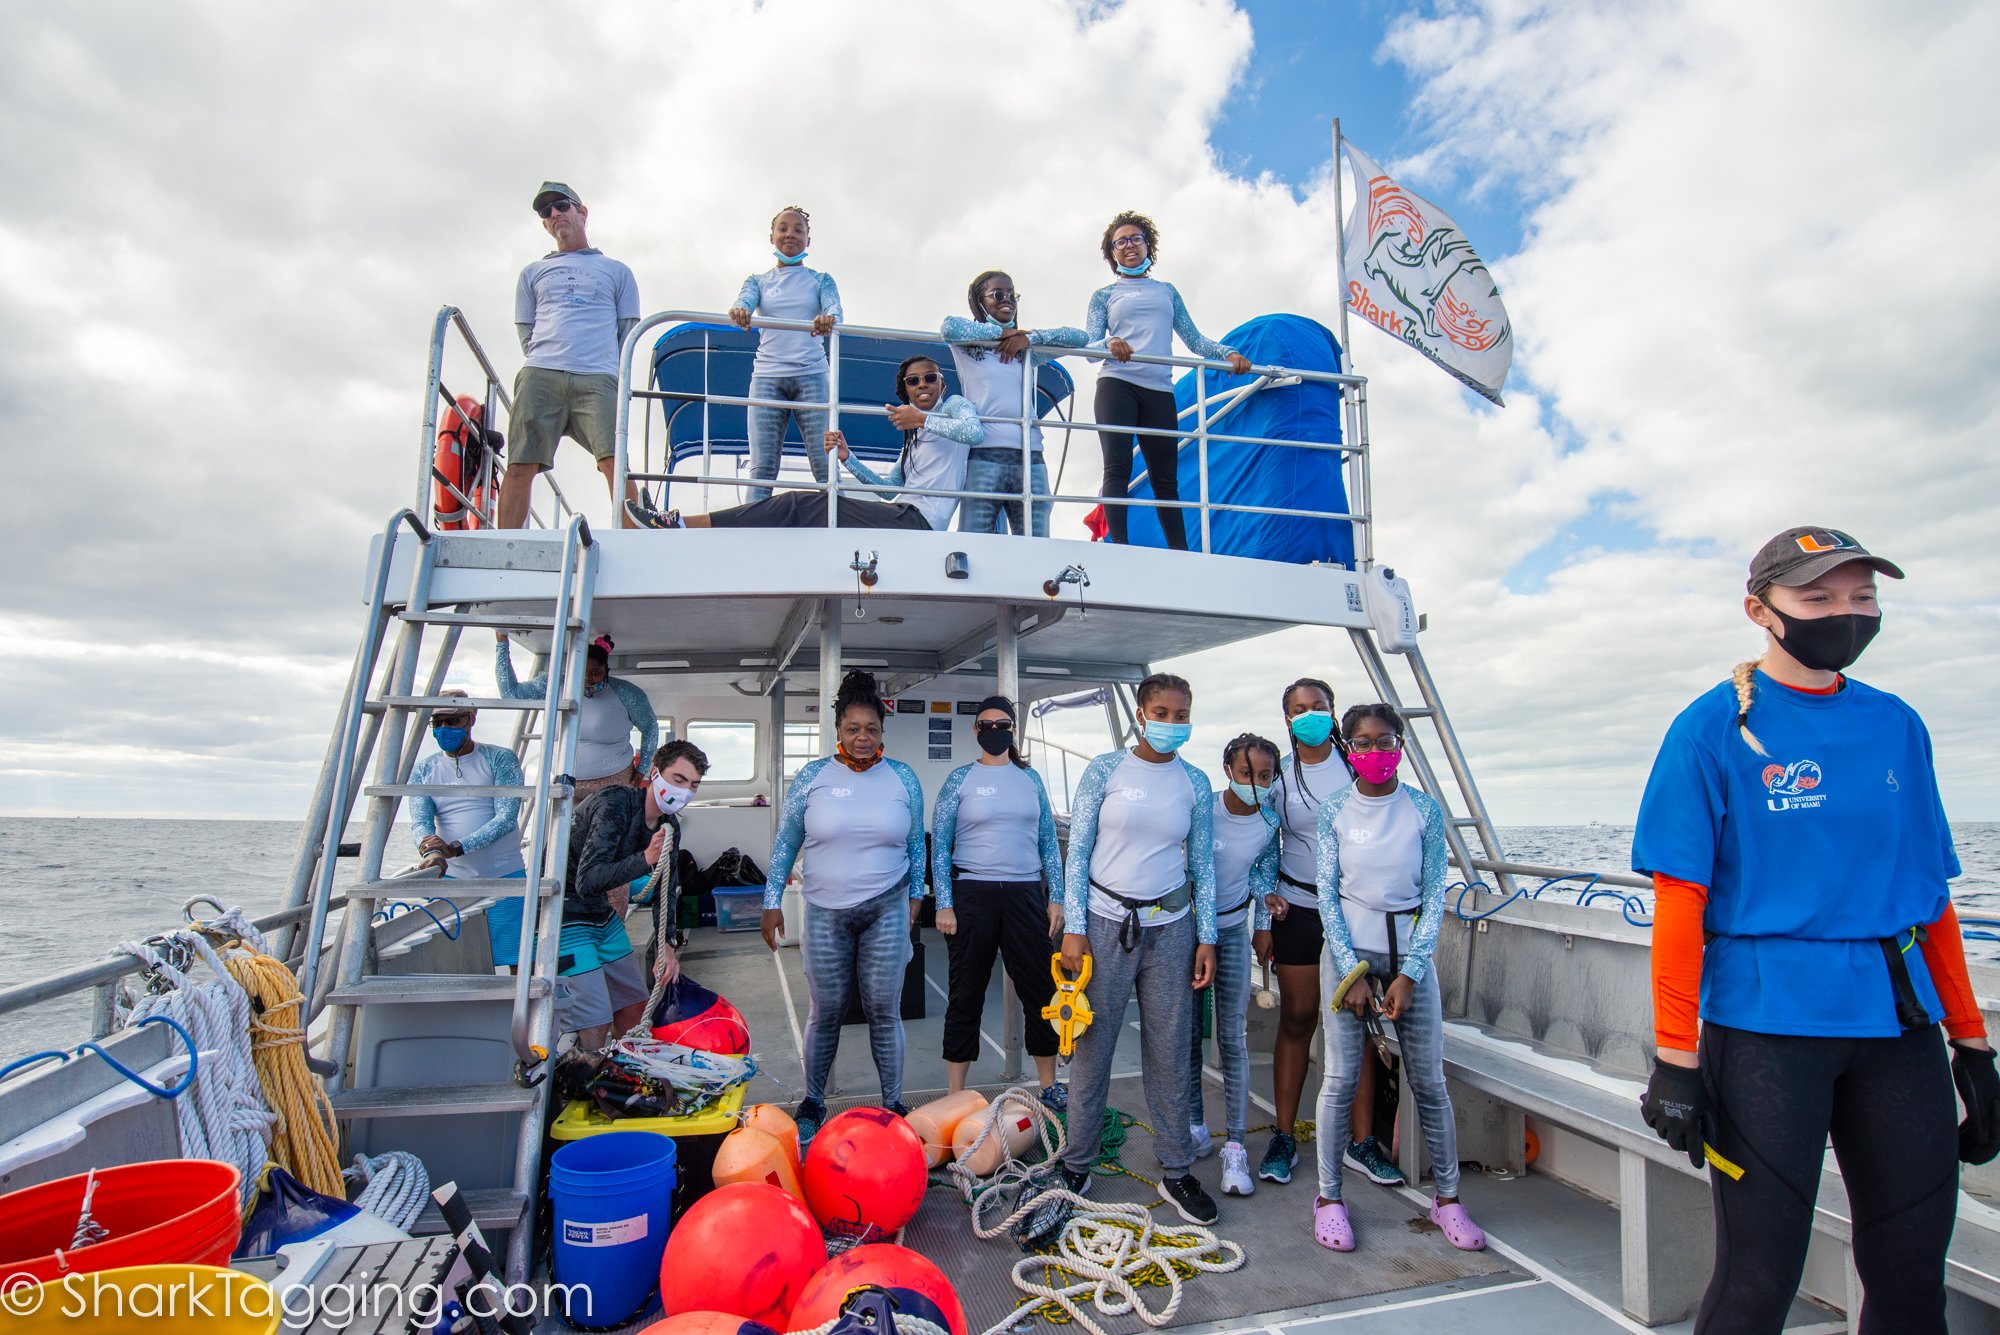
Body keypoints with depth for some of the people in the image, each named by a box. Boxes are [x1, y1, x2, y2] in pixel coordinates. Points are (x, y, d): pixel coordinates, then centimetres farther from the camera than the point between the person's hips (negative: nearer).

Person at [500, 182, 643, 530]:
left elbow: (628, 332, 17)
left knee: (614, 461, -21)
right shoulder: (532, 273, 28)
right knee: (519, 465, -11)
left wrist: (613, 374, 4)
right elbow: (526, 335, 23)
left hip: (598, 378, -2)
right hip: (540, 374, 2)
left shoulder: (616, 271, 24)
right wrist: (541, 367, 7)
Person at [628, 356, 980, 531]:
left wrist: (921, 419, -8)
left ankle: (679, 523, -16)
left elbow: (975, 431, -14)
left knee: (800, 505, -14)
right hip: (901, 515, 8)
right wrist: (846, 458, 10)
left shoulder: (954, 405, 11)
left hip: (917, 520, -8)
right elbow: (886, 486, 22)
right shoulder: (914, 440, 33)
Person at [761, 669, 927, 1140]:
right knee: (826, 1011, 9)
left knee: (884, 1010, 5)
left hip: (887, 910, 0)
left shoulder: (903, 778, 2)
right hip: (825, 912, 0)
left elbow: (916, 843, 12)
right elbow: (786, 841, 6)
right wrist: (773, 901, 4)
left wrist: (915, 896, 9)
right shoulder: (813, 776, -1)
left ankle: (893, 1103, 22)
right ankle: (812, 1101, 29)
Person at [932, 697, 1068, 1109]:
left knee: (1041, 989, 7)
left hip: (1025, 893, 3)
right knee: (966, 993, 5)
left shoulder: (1030, 778, 9)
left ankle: (1049, 1087, 24)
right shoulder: (961, 779, 1)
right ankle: (955, 1096, 18)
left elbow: (1048, 840, 11)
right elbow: (939, 844, 0)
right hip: (972, 894, -2)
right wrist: (944, 904, -8)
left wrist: (1056, 897, 5)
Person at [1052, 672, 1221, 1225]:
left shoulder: (1194, 783, 6)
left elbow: (1203, 864, 9)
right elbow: (1077, 852, -3)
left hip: (1170, 928, 2)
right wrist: (1074, 928, -7)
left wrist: (1207, 937, 5)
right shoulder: (1104, 772, -3)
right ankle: (1076, 1166, 20)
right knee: (1092, 1048, 4)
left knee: (1170, 1054, 8)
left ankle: (1176, 1173, 23)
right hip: (1107, 922, -2)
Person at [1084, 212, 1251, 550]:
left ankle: (1181, 555, -3)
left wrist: (1229, 353, 2)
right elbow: (1090, 346, 6)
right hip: (1116, 384, -2)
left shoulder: (1167, 291, 26)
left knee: (1166, 479, -1)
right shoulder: (1104, 295, 18)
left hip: (1160, 390, 2)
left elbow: (1193, 339, 19)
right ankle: (1118, 547, -22)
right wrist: (1110, 344, -17)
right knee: (1117, 468, -16)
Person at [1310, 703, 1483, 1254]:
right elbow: (1327, 892, -2)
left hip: (1410, 950, 1)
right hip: (1348, 949, -1)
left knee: (1429, 1080, 7)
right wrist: (1352, 971, -8)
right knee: (1340, 1078, 1)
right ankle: (1329, 1197, 16)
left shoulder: (1425, 809, -1)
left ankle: (1447, 1198, 25)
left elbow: (1435, 894, -1)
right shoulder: (1335, 809, -2)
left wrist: (1408, 975, -7)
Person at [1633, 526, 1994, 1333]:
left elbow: (1930, 893, 14)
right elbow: (1680, 902, -10)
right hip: (1767, 1023, -5)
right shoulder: (1714, 729, -7)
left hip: (1900, 1023, 6)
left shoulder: (1896, 726, 9)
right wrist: (1676, 1056, -12)